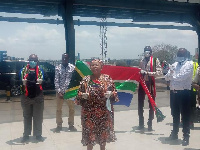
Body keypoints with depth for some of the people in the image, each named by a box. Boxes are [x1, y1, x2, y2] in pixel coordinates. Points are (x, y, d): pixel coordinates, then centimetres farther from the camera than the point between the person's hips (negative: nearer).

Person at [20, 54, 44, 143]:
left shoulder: (40, 70, 3)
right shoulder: (24, 70, 4)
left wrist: (41, 81, -25)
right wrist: (23, 82, -24)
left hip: (38, 97, -1)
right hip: (26, 97, 1)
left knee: (38, 117, 6)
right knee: (27, 116, 10)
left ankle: (38, 134, 16)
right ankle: (26, 134, 19)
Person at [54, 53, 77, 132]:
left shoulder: (72, 67, 0)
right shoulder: (57, 68, -1)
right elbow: (56, 80, -3)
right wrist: (58, 91, -10)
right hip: (60, 91, 0)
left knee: (71, 109, 8)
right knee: (59, 109, 7)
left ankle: (71, 125, 22)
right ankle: (59, 125, 20)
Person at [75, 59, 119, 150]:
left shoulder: (107, 78, 1)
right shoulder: (85, 80, 3)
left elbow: (114, 91, 5)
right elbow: (79, 93, 8)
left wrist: (111, 93, -15)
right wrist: (83, 95, -13)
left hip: (104, 111, 0)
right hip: (89, 112, 0)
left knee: (103, 131, 12)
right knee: (89, 132, 4)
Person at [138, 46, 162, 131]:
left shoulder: (155, 60, -6)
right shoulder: (142, 61, 9)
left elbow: (159, 72, -15)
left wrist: (147, 73, -21)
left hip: (150, 83, -4)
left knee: (151, 104, 5)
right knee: (140, 103, 9)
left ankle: (150, 124, 16)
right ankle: (141, 124, 22)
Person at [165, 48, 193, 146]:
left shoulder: (189, 64, -3)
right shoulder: (174, 64, 13)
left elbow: (183, 76, -17)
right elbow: (167, 78, 9)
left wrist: (172, 76, -2)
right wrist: (170, 73, -12)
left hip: (184, 92, -5)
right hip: (174, 92, 5)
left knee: (185, 115, 1)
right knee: (175, 114, 15)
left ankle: (186, 136, 9)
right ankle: (174, 134, 28)